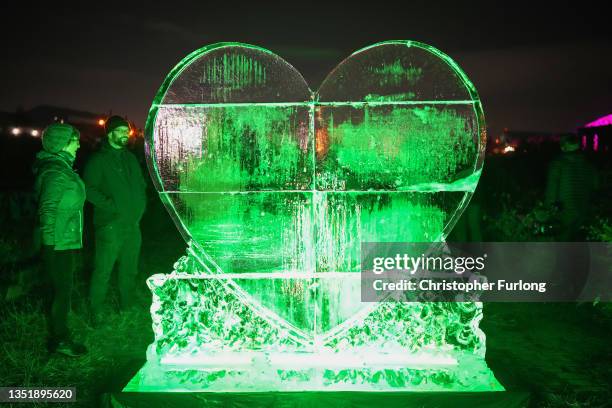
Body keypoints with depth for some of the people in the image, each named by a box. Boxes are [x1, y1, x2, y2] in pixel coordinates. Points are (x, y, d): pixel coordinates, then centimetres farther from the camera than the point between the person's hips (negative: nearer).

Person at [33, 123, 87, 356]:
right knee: (62, 291, 1)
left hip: (65, 243, 10)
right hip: (59, 245, -10)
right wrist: (50, 244, -18)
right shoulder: (55, 172, -19)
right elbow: (48, 211, -20)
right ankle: (59, 340, 15)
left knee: (61, 290, 18)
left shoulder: (61, 168, 12)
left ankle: (58, 334, 31)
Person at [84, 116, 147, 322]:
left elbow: (141, 184, 23)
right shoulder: (98, 160, -6)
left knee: (129, 268, 17)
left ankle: (127, 304, 33)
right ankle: (96, 311, 13)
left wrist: (140, 205, 10)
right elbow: (89, 189, -14)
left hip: (133, 224, 7)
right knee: (103, 270, -2)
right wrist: (111, 205, -19)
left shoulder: (131, 158, 15)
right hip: (110, 225, -7)